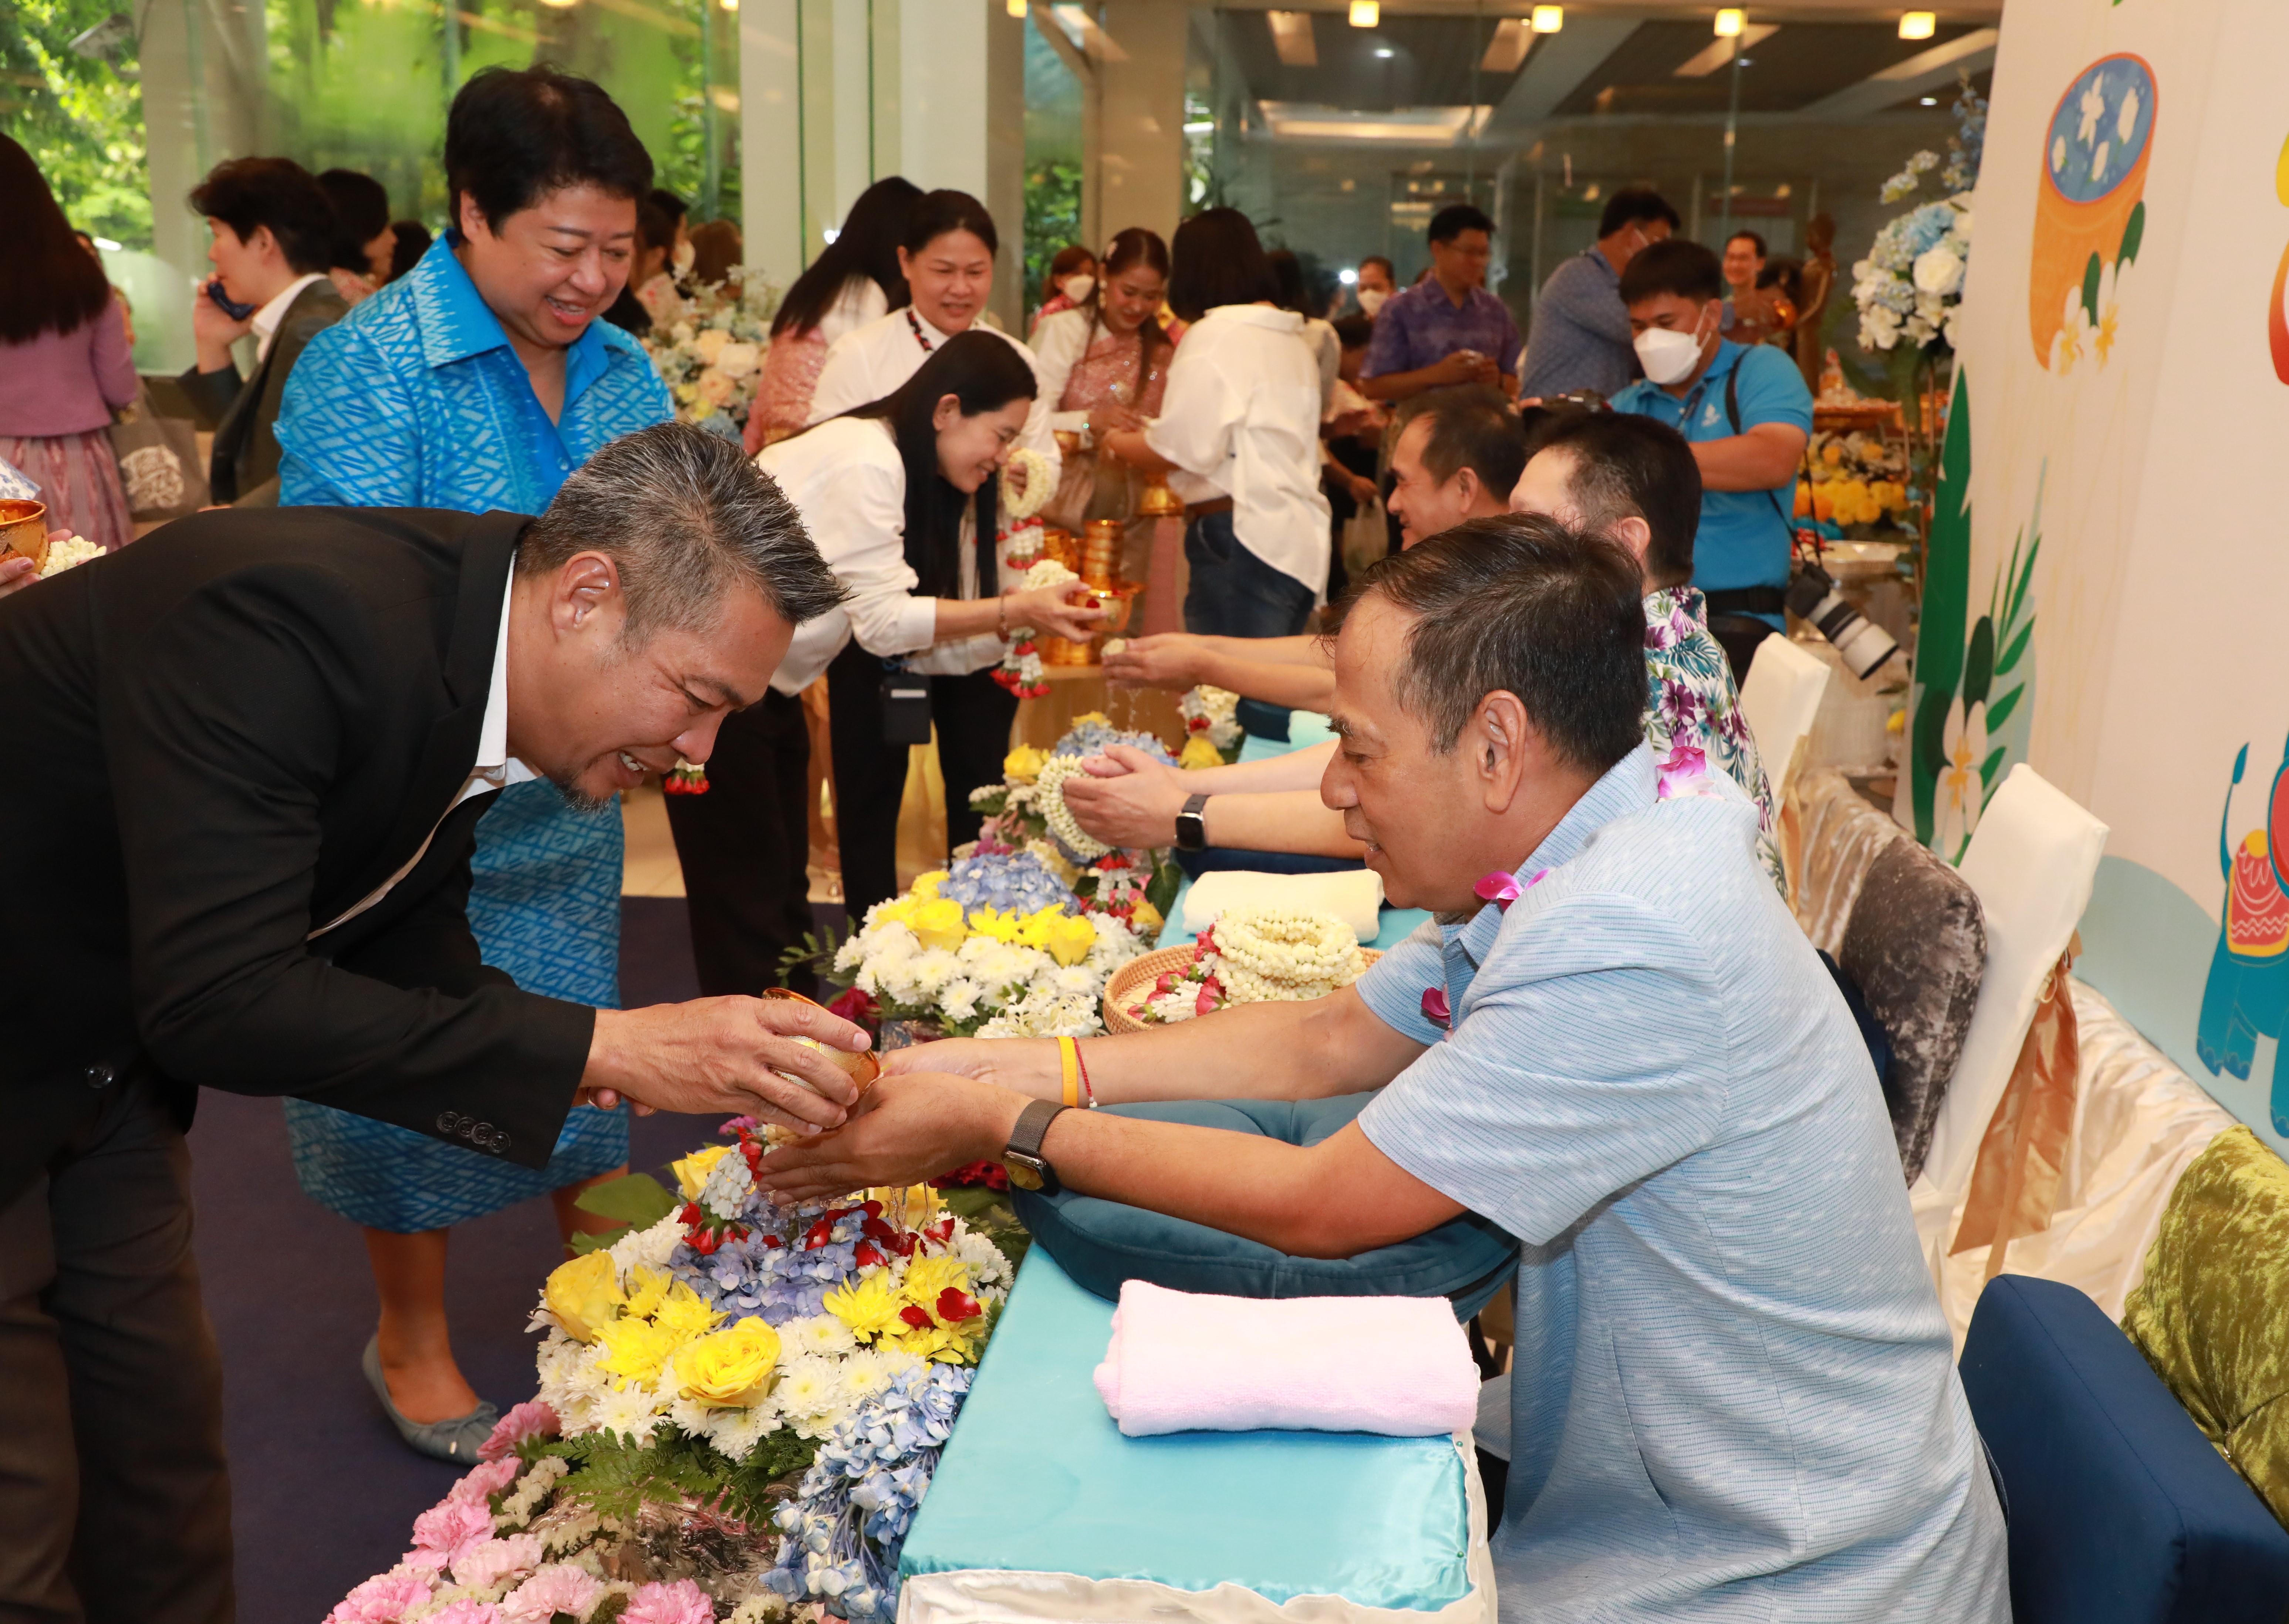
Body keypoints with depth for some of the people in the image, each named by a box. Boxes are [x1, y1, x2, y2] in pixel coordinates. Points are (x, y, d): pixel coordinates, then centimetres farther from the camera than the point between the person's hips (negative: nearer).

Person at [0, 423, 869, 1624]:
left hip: (104, 1060, 7)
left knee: (162, 1431, 16)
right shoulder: (289, 617, -34)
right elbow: (219, 999, -36)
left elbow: (405, 936, 3)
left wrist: (615, 1053, -12)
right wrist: (602, 1046, -36)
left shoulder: (468, 639, -7)